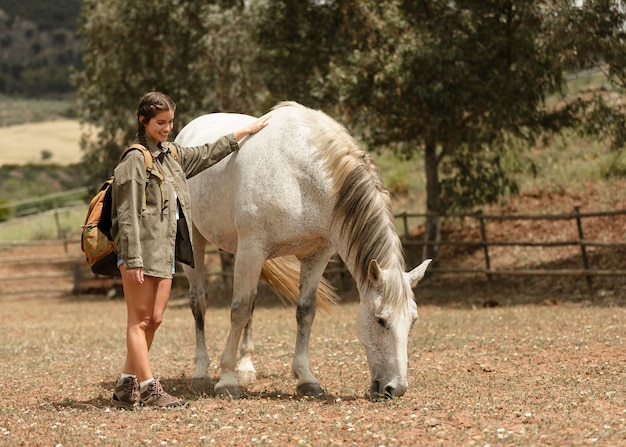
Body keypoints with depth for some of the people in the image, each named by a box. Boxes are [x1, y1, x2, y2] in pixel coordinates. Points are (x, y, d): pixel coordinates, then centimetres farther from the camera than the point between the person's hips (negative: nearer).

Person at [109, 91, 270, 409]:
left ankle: (127, 388, 14)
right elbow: (127, 215, -15)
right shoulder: (135, 160, -11)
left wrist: (245, 132, 33)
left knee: (153, 319, 8)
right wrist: (132, 259, -20)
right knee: (140, 320, -3)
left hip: (165, 249, 9)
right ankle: (149, 390, -4)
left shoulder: (172, 155, 15)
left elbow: (207, 155, 30)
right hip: (142, 250, -9)